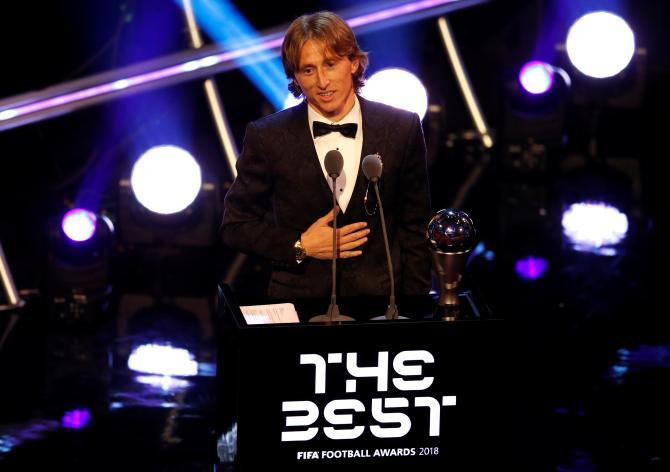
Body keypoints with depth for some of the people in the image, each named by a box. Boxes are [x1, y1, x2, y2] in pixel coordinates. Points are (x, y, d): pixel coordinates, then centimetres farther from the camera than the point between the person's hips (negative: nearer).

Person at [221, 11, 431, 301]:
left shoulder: (402, 130, 2)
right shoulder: (267, 137, -1)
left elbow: (415, 228, 9)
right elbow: (235, 227, 6)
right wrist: (300, 247, -7)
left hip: (381, 298, 1)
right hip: (297, 301, -1)